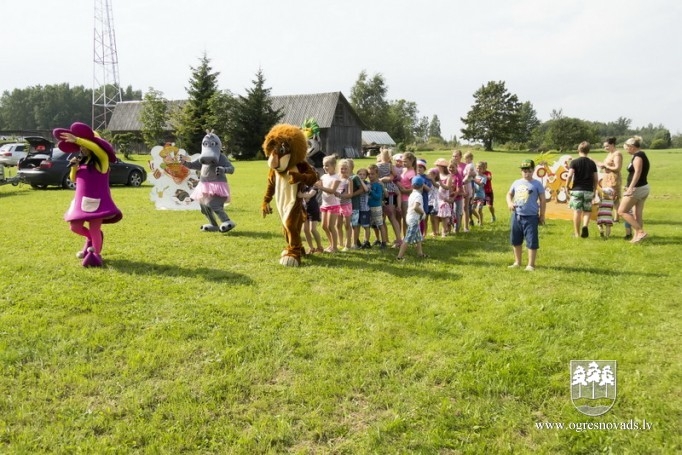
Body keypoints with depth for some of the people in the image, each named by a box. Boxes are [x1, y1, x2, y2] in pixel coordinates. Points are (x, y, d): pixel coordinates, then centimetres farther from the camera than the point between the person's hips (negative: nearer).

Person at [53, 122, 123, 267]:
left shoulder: (101, 158, -6)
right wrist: (74, 167, 0)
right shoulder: (81, 161, 14)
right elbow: (73, 179, 18)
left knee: (94, 230, -7)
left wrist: (75, 139, -30)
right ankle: (91, 239, 36)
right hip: (81, 200, 7)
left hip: (97, 200, -7)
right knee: (74, 227, 8)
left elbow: (95, 146, -27)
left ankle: (96, 255, 14)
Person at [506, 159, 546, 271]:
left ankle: (531, 264, 7)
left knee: (532, 241, -3)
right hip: (516, 216, 5)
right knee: (515, 240, 14)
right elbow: (509, 194, 18)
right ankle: (517, 262, 29)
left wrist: (542, 215, -3)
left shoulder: (537, 184, -5)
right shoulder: (516, 183, 8)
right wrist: (509, 203, -4)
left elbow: (542, 200, -2)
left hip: (531, 217, -5)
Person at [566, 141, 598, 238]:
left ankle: (577, 233, 8)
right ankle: (585, 226, -18)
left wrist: (567, 186, -2)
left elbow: (570, 175, -15)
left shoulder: (574, 162, -4)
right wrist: (594, 190, 18)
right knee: (587, 211, 10)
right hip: (588, 190, 2)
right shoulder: (592, 163, 6)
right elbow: (596, 179, 7)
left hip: (577, 190, -2)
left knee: (577, 211, 3)